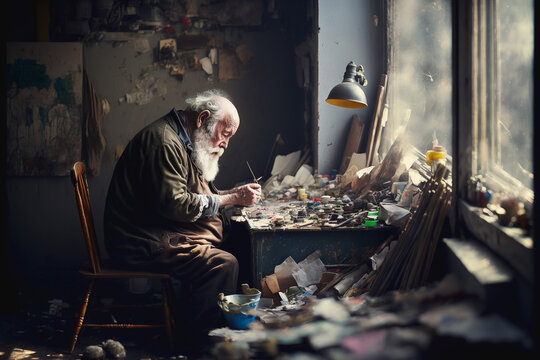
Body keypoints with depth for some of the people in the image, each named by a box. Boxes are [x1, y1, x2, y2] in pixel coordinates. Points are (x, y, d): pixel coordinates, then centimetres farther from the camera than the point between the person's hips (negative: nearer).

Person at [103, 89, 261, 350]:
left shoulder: (182, 142, 18)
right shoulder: (164, 142, -17)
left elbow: (188, 194, 23)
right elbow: (175, 204, -24)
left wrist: (233, 194, 8)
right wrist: (232, 199, -16)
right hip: (142, 244, -11)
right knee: (223, 264, -25)